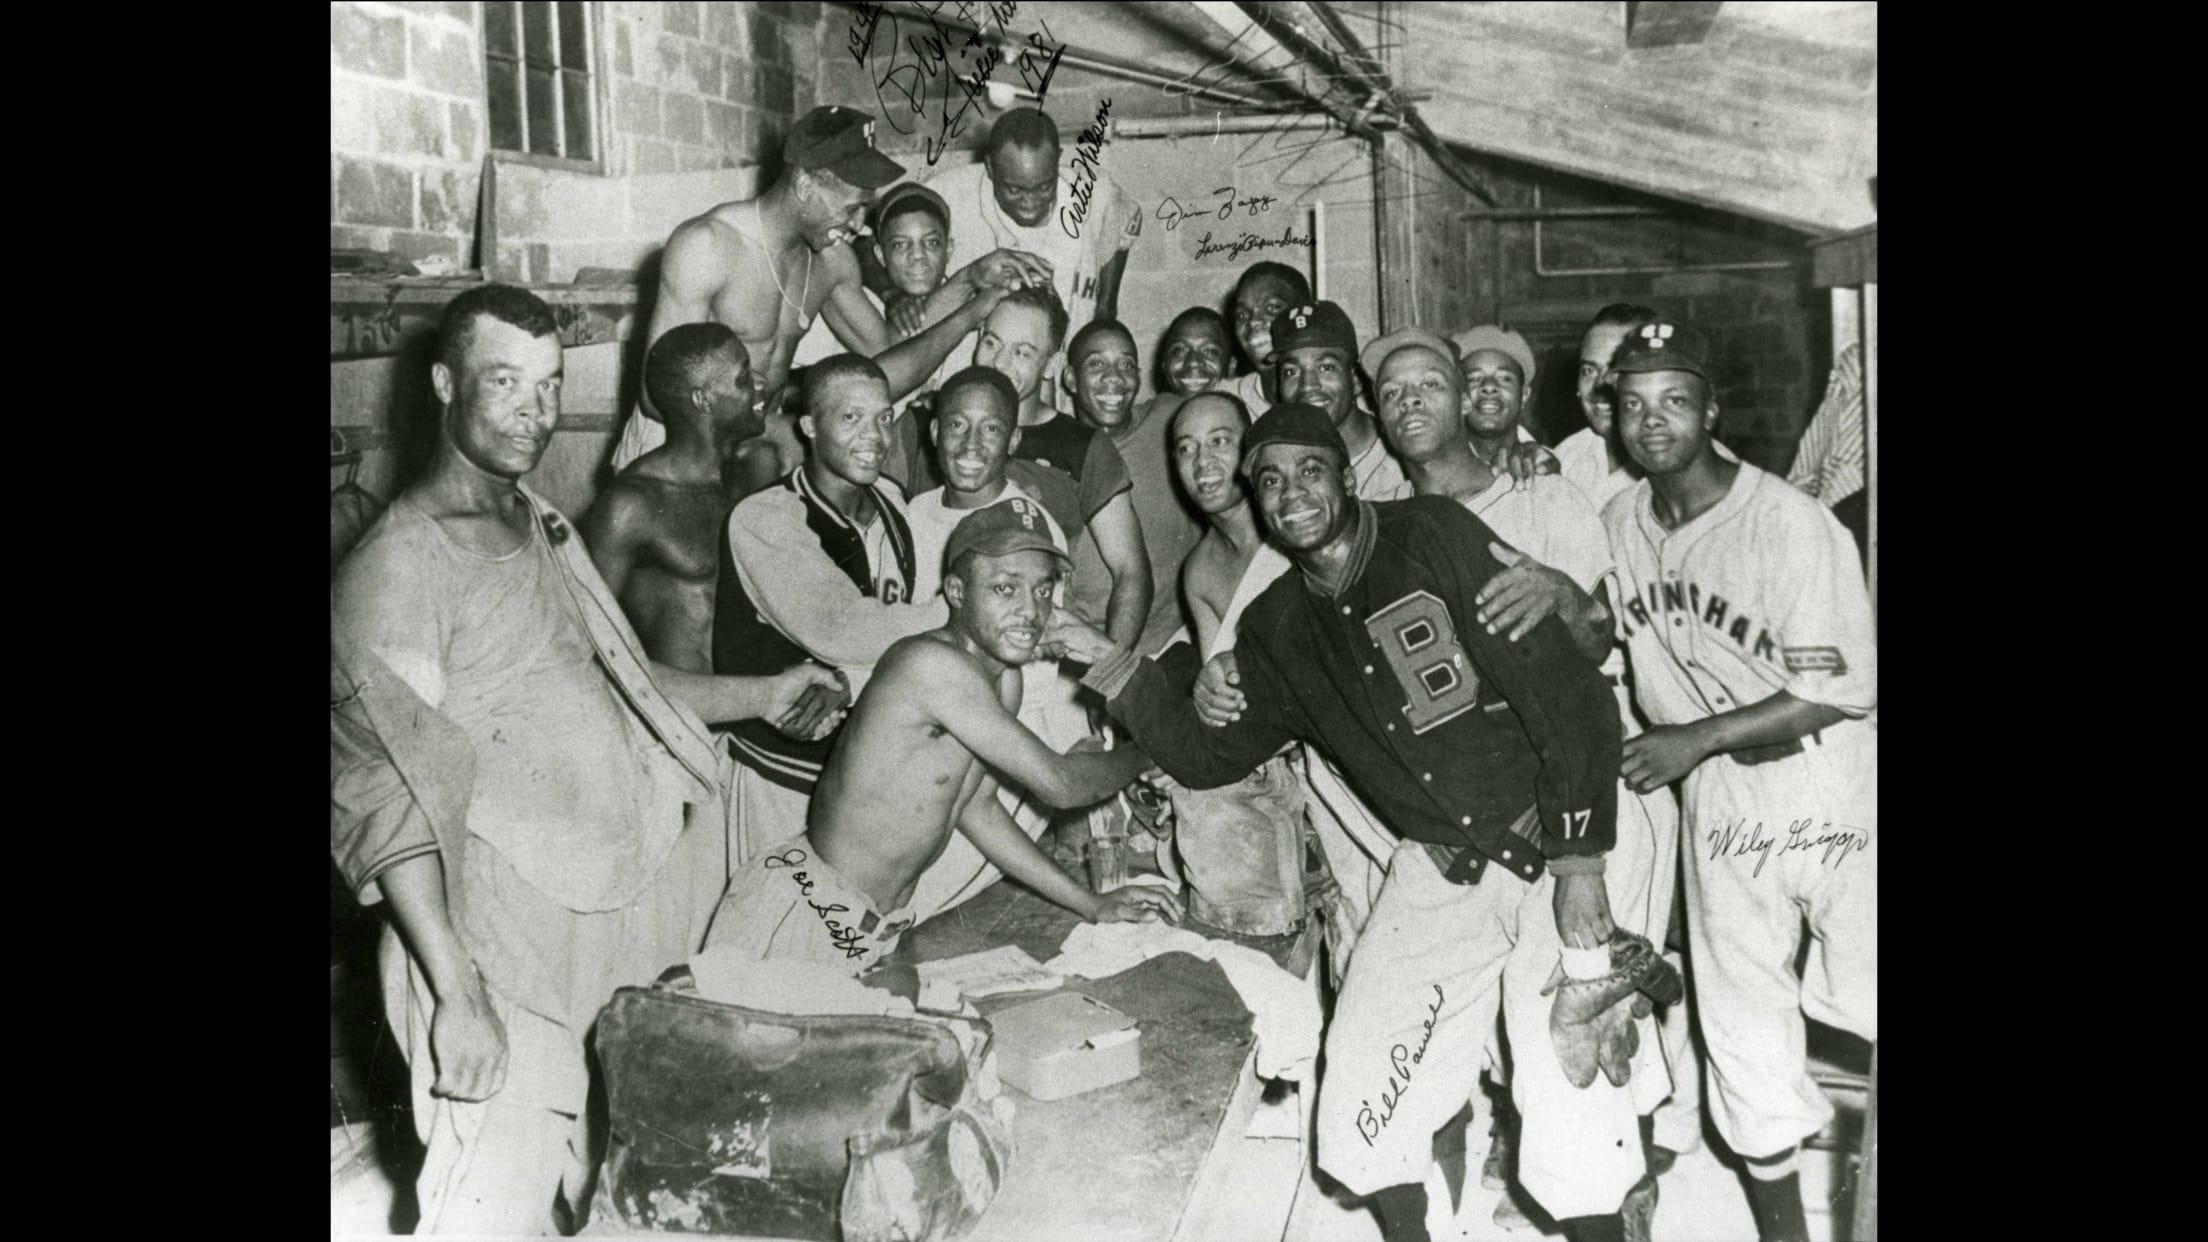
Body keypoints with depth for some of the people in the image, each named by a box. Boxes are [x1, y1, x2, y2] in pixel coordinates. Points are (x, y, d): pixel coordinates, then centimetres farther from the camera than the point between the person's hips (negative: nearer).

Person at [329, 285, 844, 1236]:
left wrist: (761, 695, 23)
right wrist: (454, 994, -24)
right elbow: (388, 803, -18)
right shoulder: (396, 567, -13)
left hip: (608, 901, 8)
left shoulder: (540, 530, 15)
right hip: (500, 933, -8)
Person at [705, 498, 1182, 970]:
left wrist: (1091, 904, 14)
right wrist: (1144, 753, -1)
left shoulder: (1005, 680, 5)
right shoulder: (932, 664, -24)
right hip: (804, 912, -9)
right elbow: (1061, 784, -20)